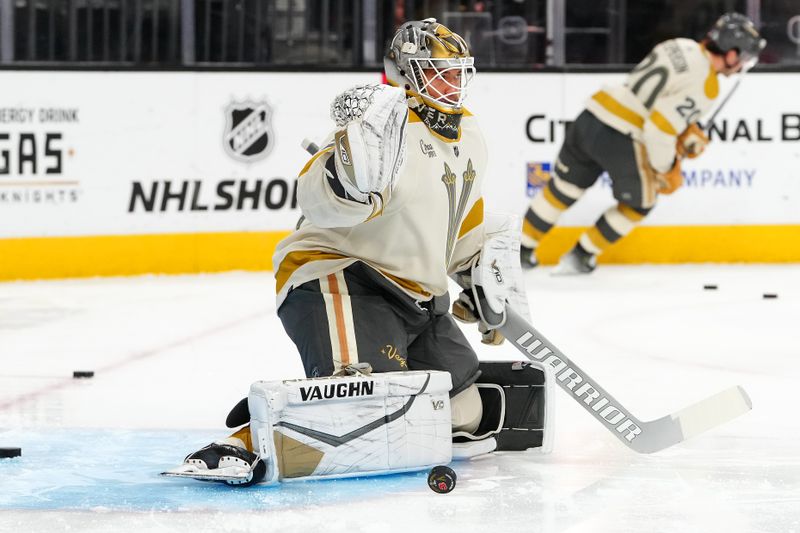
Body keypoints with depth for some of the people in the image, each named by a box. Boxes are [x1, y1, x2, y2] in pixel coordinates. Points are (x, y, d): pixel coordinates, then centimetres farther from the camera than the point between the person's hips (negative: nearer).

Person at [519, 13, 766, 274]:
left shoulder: (680, 46, 12)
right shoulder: (704, 85, -14)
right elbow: (659, 129, -20)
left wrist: (688, 134, 17)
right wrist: (667, 169, -5)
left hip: (590, 118, 7)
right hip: (620, 142, -7)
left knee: (564, 189, 25)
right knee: (640, 204, 20)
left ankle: (522, 251, 35)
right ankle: (581, 257, 26)